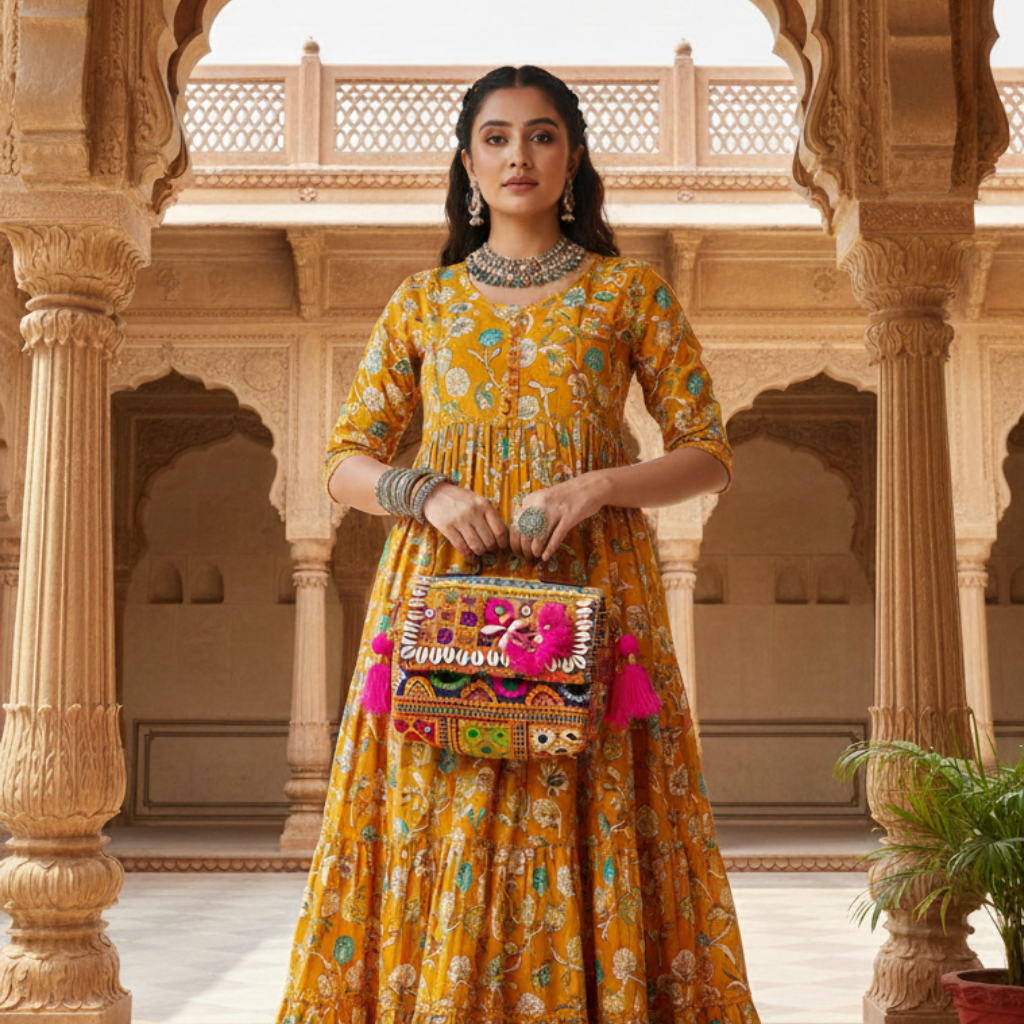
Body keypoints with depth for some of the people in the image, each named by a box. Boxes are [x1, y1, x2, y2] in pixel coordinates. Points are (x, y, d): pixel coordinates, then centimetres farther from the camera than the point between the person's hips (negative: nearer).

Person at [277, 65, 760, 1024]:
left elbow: (709, 455, 6)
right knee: (435, 840, -1)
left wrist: (597, 485, -12)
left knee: (585, 839, -4)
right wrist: (428, 492, -9)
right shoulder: (423, 302, 12)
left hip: (589, 587, -1)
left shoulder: (630, 292, 8)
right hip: (444, 595, 2)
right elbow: (345, 463, 11)